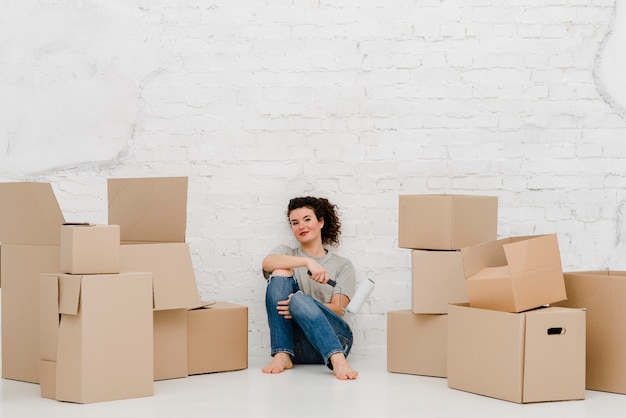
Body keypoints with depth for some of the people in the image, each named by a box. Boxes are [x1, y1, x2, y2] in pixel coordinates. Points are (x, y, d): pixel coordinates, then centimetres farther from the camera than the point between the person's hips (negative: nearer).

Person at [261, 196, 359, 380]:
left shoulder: (342, 265, 15)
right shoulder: (285, 253, 19)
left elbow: (337, 309, -1)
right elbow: (267, 263, -8)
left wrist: (301, 307, -22)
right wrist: (307, 262, -25)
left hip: (332, 340, -2)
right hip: (296, 346, 2)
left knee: (299, 298, -31)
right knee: (280, 274, -18)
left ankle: (338, 360, -51)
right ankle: (282, 355, -27)